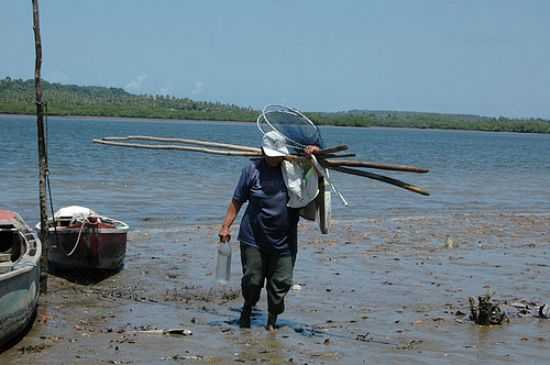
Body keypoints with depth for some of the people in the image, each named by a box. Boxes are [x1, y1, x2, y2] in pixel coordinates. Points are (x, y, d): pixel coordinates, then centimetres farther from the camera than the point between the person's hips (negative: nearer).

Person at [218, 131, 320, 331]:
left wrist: (315, 152, -9)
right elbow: (237, 201, 2)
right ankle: (247, 308, 32)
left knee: (281, 282, 1)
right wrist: (226, 226, -5)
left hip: (285, 241, 1)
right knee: (252, 280, 3)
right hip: (253, 239, -1)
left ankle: (272, 320, 18)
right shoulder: (253, 169, -2)